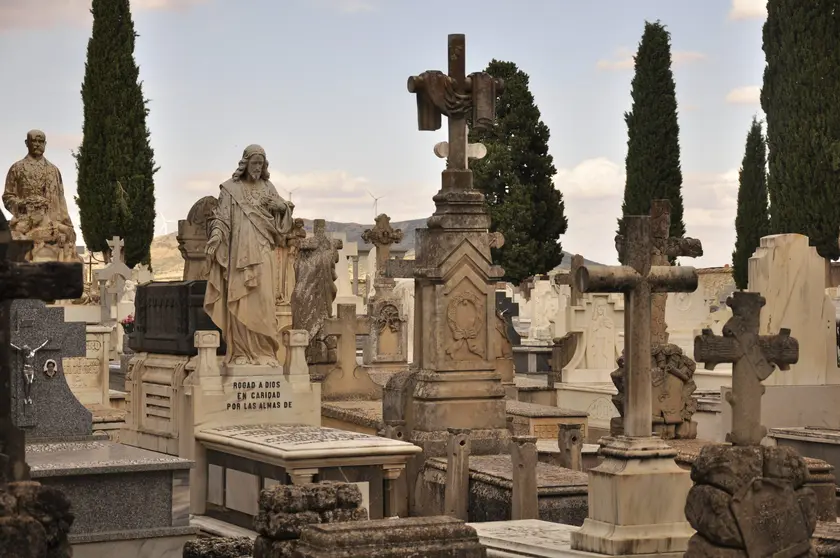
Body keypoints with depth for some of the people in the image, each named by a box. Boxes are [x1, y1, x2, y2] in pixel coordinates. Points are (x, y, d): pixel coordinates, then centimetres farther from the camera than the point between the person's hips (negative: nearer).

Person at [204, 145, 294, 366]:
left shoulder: (268, 188, 14)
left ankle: (263, 351, -3)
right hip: (240, 252, -2)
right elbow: (221, 219, -2)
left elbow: (281, 222, 16)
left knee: (263, 300, -5)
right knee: (240, 302, -5)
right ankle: (241, 352, -3)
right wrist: (215, 238, -19)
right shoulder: (230, 189, 5)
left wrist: (283, 207, -6)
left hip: (263, 254, 2)